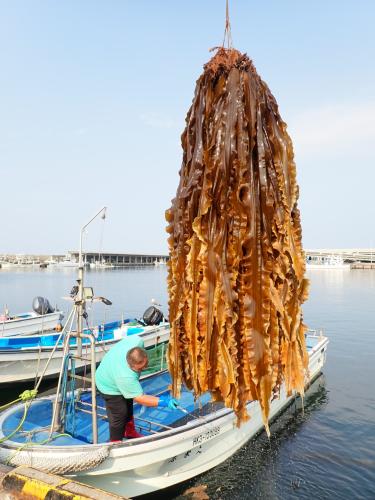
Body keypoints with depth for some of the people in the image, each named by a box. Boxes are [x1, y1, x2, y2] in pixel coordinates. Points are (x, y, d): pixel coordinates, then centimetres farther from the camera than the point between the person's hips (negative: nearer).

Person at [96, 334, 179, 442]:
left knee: (128, 406, 25)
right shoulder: (126, 377, -47)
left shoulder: (136, 341, -36)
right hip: (110, 387, -8)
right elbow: (139, 398, -35)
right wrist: (162, 402, -40)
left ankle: (129, 432, 48)